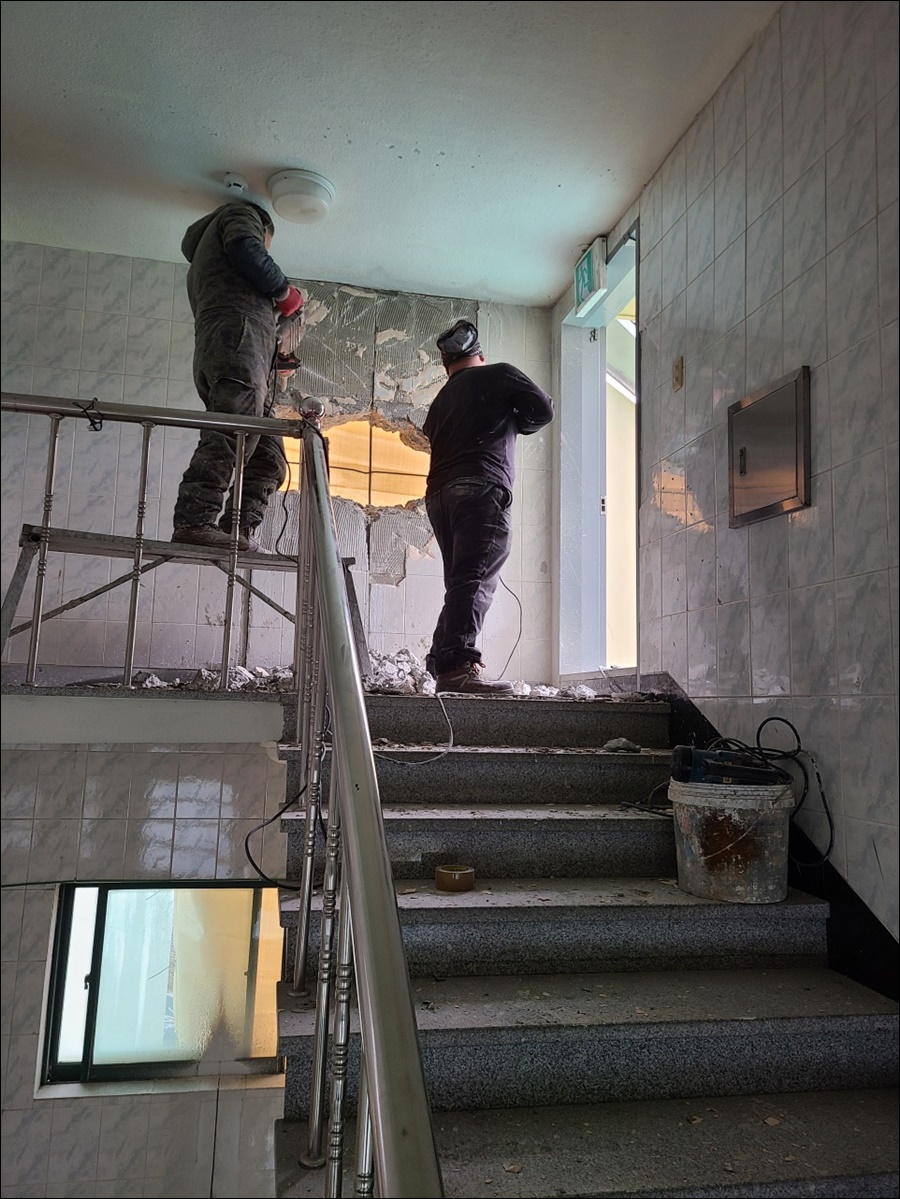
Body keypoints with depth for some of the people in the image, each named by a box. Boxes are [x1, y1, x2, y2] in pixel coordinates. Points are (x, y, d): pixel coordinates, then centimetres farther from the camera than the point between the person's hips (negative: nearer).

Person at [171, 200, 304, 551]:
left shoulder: (202, 262, 44)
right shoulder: (242, 214, 20)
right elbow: (246, 250, -5)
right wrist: (284, 291, 7)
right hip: (239, 331, -9)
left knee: (268, 457, -3)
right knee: (233, 434, -27)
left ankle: (239, 533, -16)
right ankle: (195, 521, -38)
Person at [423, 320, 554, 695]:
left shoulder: (441, 400, 28)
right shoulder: (499, 374, 13)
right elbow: (543, 410, 12)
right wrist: (512, 424, 31)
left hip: (439, 494, 7)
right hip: (481, 488, -7)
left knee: (461, 581, 10)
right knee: (476, 577, -17)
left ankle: (441, 661, 4)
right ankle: (459, 664, -30)